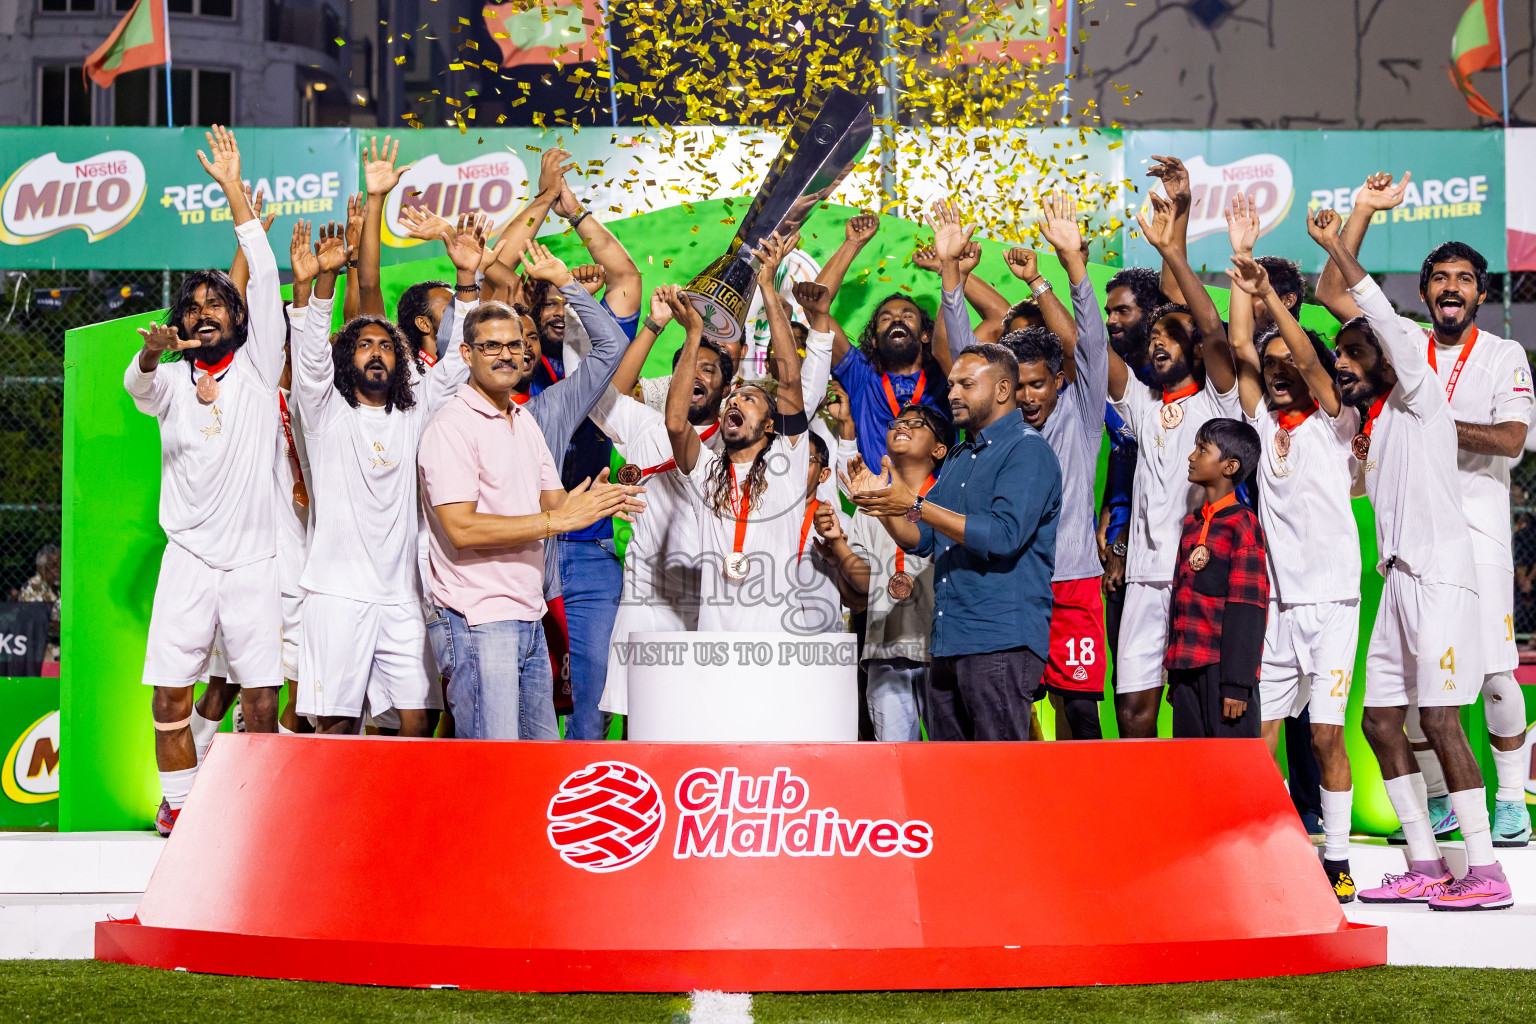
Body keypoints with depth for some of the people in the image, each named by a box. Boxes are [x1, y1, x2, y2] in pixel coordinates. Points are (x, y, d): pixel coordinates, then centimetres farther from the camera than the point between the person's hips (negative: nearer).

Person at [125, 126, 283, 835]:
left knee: (262, 701, -4)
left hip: (253, 557, -1)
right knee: (169, 696, -2)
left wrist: (234, 188, -10)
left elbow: (265, 279, -5)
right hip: (188, 556, 1)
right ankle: (178, 805, 10)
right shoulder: (171, 381, 9)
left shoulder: (257, 367, 5)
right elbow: (137, 385, -14)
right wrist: (152, 353, -38)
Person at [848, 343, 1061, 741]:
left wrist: (915, 504, -18)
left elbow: (1003, 536, -19)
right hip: (949, 642, 9)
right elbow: (922, 541, 21)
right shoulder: (957, 457, 22)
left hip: (1001, 642, -9)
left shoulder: (1028, 450, -6)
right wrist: (884, 505, 1)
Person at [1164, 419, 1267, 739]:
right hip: (1188, 666, 8)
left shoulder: (1242, 525, -7)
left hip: (1223, 667, -8)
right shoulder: (1191, 523, 17)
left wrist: (1236, 683, -16)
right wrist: (1174, 675, 18)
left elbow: (1247, 609, -11)